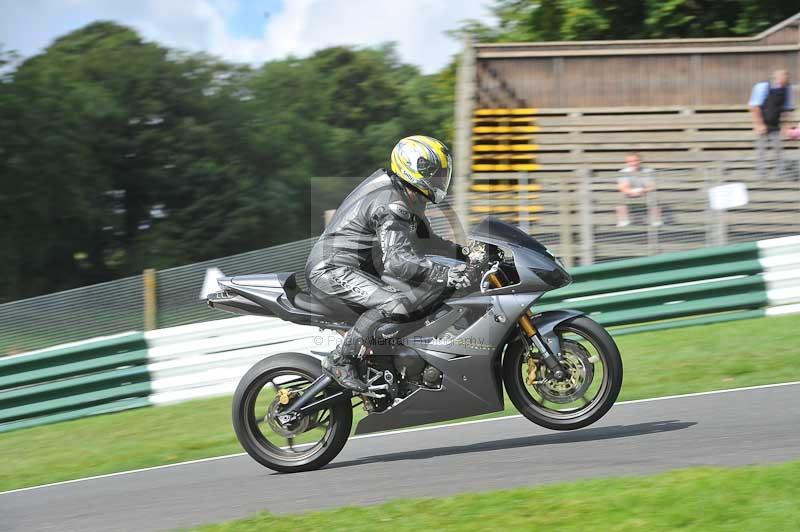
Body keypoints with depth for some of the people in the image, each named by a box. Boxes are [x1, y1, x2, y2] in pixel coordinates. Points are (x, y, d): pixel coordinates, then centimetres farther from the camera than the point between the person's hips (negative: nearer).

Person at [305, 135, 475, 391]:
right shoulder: (392, 207, -20)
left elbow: (417, 238, 24)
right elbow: (397, 260, -31)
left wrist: (461, 252, 12)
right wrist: (445, 274, -38)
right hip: (333, 272, -11)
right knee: (394, 303, -33)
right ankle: (340, 359, -24)